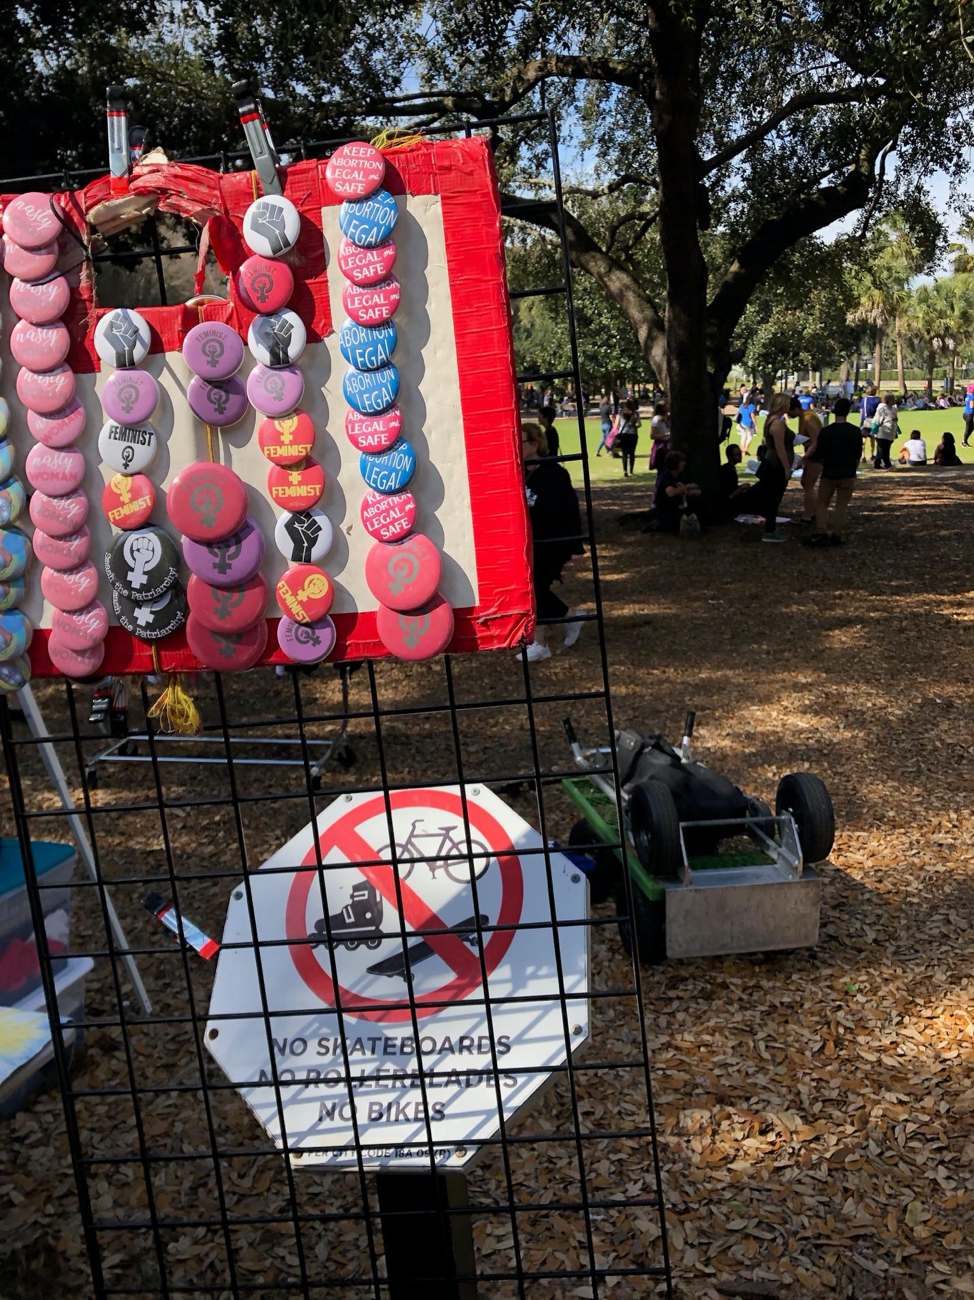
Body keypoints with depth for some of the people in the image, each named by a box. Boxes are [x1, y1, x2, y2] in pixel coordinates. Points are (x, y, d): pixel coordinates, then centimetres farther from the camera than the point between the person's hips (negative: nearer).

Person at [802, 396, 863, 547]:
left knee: (821, 503, 10)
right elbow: (858, 456, 6)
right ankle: (836, 535, 2)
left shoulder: (826, 432, -9)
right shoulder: (856, 432, -3)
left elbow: (817, 456, -3)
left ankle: (821, 533, -3)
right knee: (841, 505, 6)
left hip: (829, 474, -1)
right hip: (848, 474, 1)